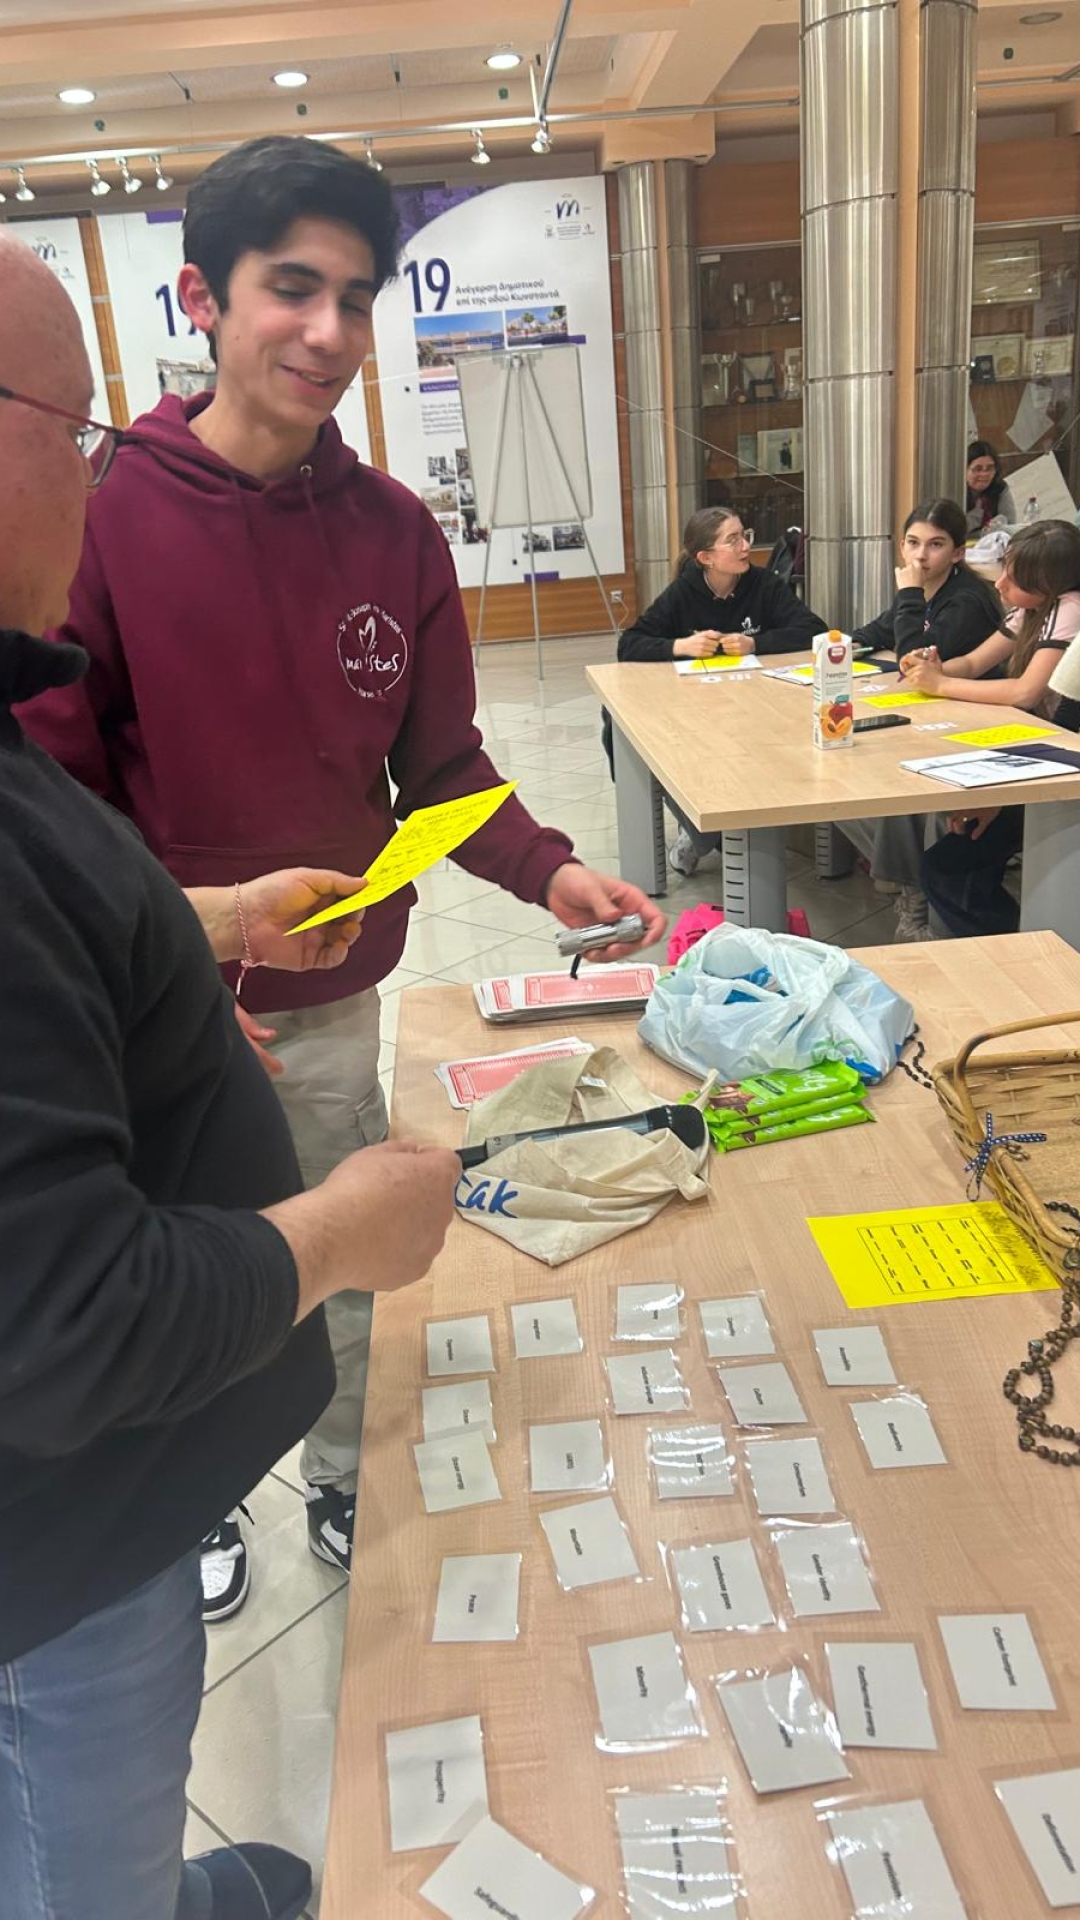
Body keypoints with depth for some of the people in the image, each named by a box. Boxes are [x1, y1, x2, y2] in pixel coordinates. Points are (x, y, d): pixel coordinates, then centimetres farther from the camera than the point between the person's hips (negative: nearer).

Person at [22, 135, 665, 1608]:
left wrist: (546, 871, -14)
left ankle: (346, 1491, 48)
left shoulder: (394, 529, -2)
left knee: (344, 1273, 21)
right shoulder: (102, 515, -14)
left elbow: (437, 763, 3)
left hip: (338, 1002, 3)